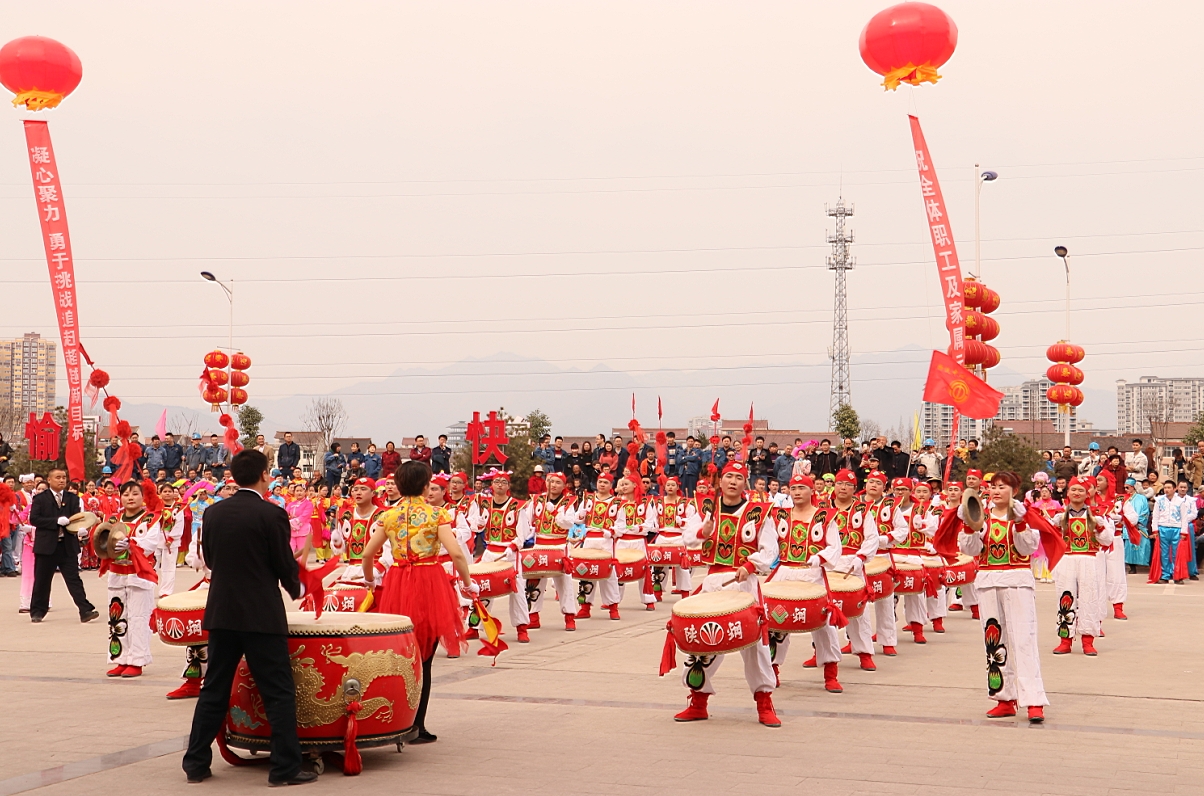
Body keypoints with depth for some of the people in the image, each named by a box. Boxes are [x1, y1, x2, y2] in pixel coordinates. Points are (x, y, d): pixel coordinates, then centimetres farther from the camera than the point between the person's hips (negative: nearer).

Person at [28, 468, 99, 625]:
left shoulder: (73, 499, 10)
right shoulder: (40, 498, 1)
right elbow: (34, 519, -9)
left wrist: (81, 530, -21)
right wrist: (56, 521, -20)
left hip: (68, 546, 2)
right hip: (46, 546, -1)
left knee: (74, 579, -2)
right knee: (42, 581, 6)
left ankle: (85, 611, -8)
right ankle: (37, 612, 19)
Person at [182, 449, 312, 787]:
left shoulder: (213, 513, 4)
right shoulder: (271, 514, -11)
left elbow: (209, 558, 12)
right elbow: (285, 564, -7)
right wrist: (296, 588, 14)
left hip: (221, 612, 5)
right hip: (262, 616, -5)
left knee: (214, 691, 13)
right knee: (279, 692, 1)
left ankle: (196, 763, 16)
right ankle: (285, 767, 1)